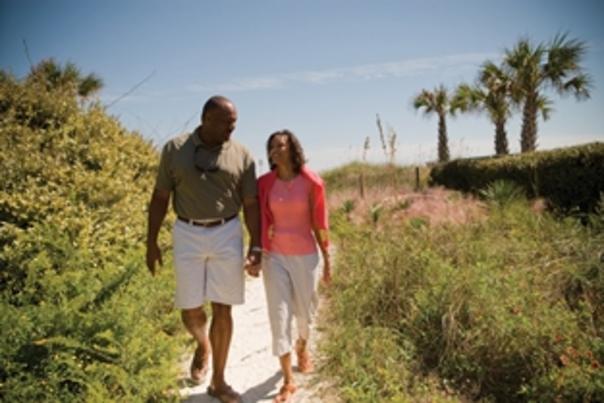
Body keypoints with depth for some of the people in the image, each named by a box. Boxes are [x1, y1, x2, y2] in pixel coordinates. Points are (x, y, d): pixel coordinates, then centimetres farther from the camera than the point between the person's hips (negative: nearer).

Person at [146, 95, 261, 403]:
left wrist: (256, 247, -5)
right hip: (188, 235, 0)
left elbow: (251, 204, 1)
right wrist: (151, 241, 1)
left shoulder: (241, 156, -1)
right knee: (190, 310, 5)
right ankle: (203, 346, 41)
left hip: (227, 235, 0)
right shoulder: (174, 150, -2)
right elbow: (160, 197, 3)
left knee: (222, 310, 4)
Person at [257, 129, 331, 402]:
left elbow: (319, 223, -3)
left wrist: (327, 260, 0)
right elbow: (261, 222, 2)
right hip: (275, 257, 1)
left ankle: (302, 347, 50)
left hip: (306, 256, -1)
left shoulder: (311, 182, -9)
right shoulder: (265, 183, -3)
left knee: (304, 311, 16)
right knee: (279, 316, -2)